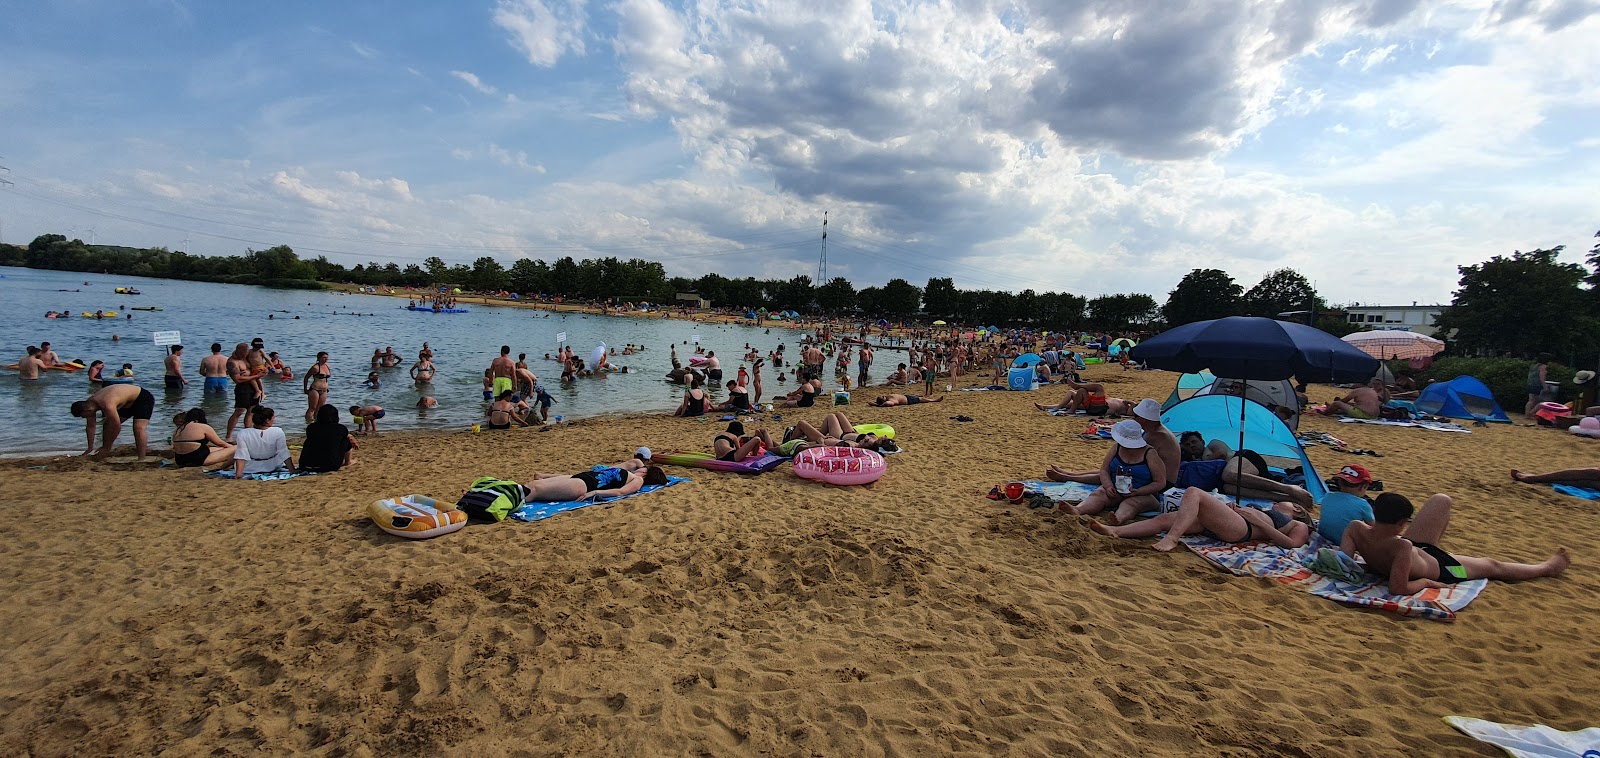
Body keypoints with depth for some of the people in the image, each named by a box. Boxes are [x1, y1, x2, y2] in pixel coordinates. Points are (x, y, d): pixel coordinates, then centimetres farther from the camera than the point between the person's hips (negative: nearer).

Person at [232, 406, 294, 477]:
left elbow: (241, 457, -20)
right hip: (272, 468, -2)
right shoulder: (278, 432, -22)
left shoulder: (243, 433, -19)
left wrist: (238, 474, -17)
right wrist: (293, 471, -12)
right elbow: (284, 455, -18)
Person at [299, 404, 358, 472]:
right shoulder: (340, 428, 1)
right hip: (330, 467, -3)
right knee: (347, 440, 14)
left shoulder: (311, 427, 7)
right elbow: (351, 438, 25)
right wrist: (355, 445, 48)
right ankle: (348, 462, 36)